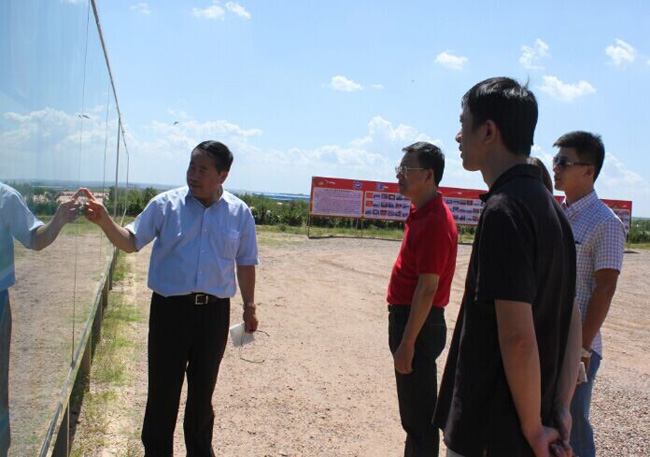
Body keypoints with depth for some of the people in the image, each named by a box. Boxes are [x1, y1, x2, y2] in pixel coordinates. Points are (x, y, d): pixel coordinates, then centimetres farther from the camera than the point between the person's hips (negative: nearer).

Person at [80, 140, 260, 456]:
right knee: (163, 386, 5)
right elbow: (131, 241, -5)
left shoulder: (240, 213, 2)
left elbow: (245, 263, 9)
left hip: (215, 311, 2)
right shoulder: (166, 204, -3)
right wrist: (105, 221, -22)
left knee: (203, 388, 15)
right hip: (170, 308, -1)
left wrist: (249, 306, 10)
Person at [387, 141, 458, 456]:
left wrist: (407, 342, -22)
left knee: (418, 417, 1)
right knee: (414, 412, 21)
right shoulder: (421, 214, 12)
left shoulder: (434, 221, -20)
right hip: (406, 316, 10)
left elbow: (427, 289, -23)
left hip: (418, 324, -10)